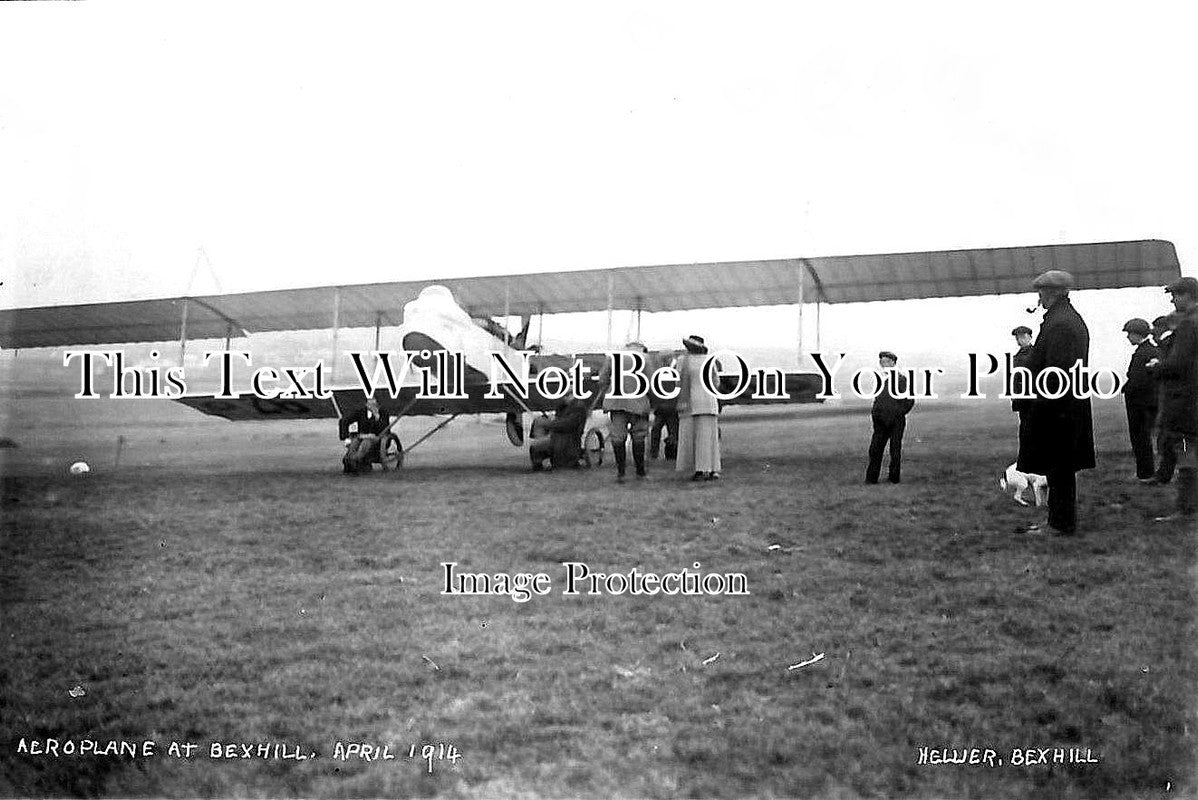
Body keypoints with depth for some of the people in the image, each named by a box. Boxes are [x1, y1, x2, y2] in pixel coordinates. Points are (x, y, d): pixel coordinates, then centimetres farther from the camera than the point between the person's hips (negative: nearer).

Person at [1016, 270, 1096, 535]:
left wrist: (1046, 402, -19)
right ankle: (1061, 520, 23)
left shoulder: (1058, 323, -18)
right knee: (1063, 468, 16)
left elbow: (1056, 370, -23)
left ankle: (1061, 524, 2)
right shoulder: (1075, 319, 15)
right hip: (1073, 402, 10)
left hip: (1056, 405, -10)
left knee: (1058, 469, -3)